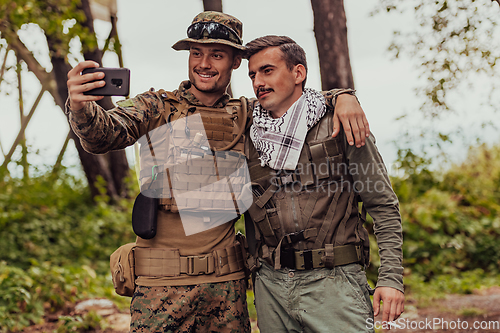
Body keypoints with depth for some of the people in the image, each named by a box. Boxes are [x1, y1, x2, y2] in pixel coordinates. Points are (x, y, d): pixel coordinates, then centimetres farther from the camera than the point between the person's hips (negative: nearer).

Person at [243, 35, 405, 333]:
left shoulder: (339, 126, -2)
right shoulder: (250, 136, 9)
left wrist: (391, 277, -9)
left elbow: (384, 205, -1)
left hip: (333, 282, -3)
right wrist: (256, 270, 14)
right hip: (271, 284, 4)